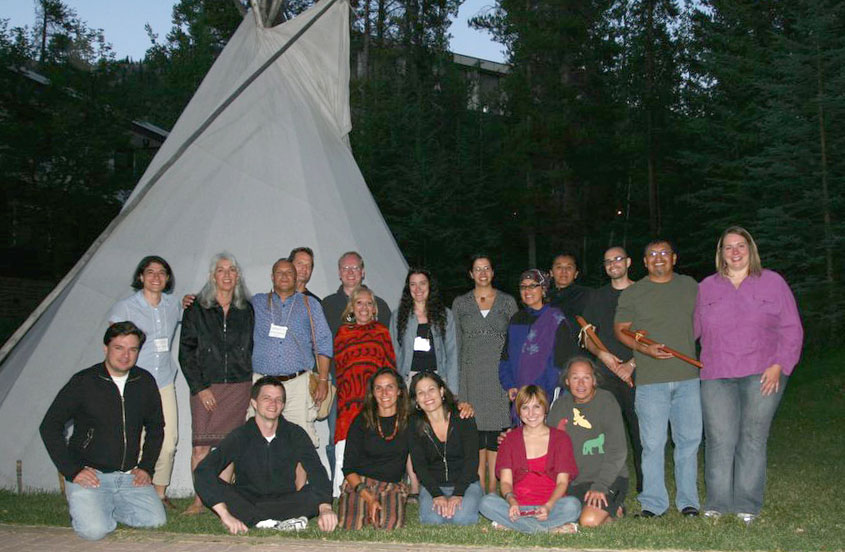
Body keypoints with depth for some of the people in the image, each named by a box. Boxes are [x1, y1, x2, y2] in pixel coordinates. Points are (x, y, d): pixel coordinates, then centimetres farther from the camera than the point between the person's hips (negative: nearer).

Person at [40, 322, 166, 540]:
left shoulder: (145, 382, 5)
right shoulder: (83, 382, -7)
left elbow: (155, 427, 18)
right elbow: (50, 426, -4)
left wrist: (146, 467, 7)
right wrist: (72, 470, -10)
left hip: (129, 476, 4)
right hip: (89, 474, -4)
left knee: (156, 520, -12)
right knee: (94, 530, -24)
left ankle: (108, 507, 12)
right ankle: (83, 507, 10)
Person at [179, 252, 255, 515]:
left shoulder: (246, 310, 10)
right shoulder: (196, 309, 3)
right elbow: (186, 351, 1)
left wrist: (250, 381, 7)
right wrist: (199, 387, -6)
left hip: (238, 385, 2)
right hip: (205, 385, -1)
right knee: (201, 445, -6)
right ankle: (199, 500, 3)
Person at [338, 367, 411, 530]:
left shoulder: (409, 420, 4)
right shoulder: (362, 421, 1)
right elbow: (349, 468, -1)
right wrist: (369, 498, -13)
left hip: (392, 486, 1)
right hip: (359, 483, 0)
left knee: (390, 525, -27)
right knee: (352, 526, -24)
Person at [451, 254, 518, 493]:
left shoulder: (507, 301, 9)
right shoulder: (460, 303, 11)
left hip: (499, 372, -1)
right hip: (471, 373, 1)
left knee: (497, 430, -3)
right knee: (475, 428, 0)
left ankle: (493, 489, 4)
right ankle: (480, 490, 8)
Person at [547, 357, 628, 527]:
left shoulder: (606, 402, -8)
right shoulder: (560, 406, 8)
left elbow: (618, 451, -12)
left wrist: (600, 486, -19)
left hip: (608, 478, -6)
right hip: (571, 481, 6)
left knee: (589, 521, -28)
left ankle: (613, 510, 7)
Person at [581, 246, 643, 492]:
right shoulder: (596, 297, 16)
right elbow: (587, 337, 15)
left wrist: (632, 364, -8)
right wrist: (602, 354, -4)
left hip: (636, 372, -2)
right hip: (605, 374, 2)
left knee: (641, 432, -4)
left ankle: (645, 488, 5)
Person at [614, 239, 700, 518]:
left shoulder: (690, 286, 13)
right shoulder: (632, 293, 5)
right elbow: (620, 329, 5)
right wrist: (645, 348, -11)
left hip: (688, 377, 3)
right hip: (650, 379, -2)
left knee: (689, 439, 6)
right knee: (653, 442, -3)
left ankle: (688, 500, 18)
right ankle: (653, 502, 7)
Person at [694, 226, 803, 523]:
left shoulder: (772, 282, 7)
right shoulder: (706, 287, 14)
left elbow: (791, 329, 5)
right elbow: (694, 329, 19)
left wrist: (778, 366, -6)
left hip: (762, 376, -1)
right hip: (717, 377, 1)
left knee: (753, 438, -1)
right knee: (719, 440, -3)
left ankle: (747, 505, 6)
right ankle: (717, 504, 5)